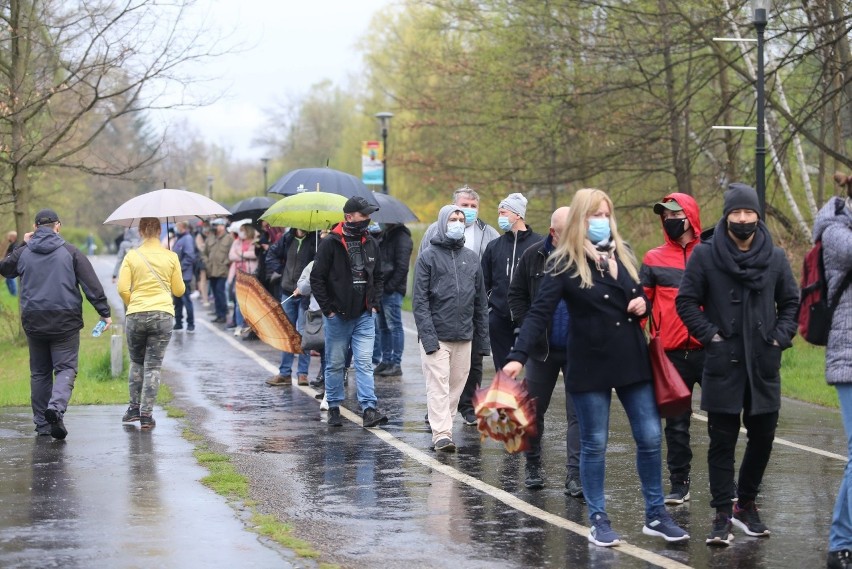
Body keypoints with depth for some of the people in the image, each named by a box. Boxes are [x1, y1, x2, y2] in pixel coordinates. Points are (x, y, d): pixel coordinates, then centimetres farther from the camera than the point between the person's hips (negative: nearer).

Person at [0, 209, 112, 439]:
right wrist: (104, 312, 1)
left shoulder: (23, 253, 5)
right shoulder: (70, 252, -1)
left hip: (33, 322, 3)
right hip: (65, 321, -3)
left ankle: (42, 423, 11)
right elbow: (92, 285, -4)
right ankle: (57, 406, -27)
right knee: (65, 368, -1)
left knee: (39, 372, 12)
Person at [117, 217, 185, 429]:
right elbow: (179, 290, 7)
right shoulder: (171, 257, 1)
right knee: (153, 366, 3)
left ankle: (135, 407, 17)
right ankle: (146, 414, -1)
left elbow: (123, 289, -5)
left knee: (137, 362, 19)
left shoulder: (132, 257, 0)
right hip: (162, 316, 0)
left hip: (135, 316, 0)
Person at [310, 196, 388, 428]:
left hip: (364, 315, 3)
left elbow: (378, 278, 19)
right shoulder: (330, 243, -8)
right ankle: (334, 408, 18)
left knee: (364, 363, -4)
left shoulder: (371, 243, 9)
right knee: (335, 364, 7)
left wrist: (375, 304, 8)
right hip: (337, 316, -3)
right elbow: (317, 278, -7)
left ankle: (369, 409, -9)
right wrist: (328, 309, -9)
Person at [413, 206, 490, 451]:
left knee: (456, 386, 7)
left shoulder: (471, 258, 13)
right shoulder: (428, 257, -1)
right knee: (438, 386, -10)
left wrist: (483, 338, 10)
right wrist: (428, 336, -16)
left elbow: (481, 302, 15)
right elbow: (420, 301, -6)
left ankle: (444, 428, 16)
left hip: (464, 338, 5)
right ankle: (441, 433, -12)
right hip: (437, 336, -5)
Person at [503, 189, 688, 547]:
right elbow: (540, 313, -15)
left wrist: (643, 304, -2)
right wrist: (518, 356, -26)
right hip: (590, 366, -5)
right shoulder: (565, 264, -8)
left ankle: (655, 516, 16)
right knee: (594, 444, 3)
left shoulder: (623, 256, 9)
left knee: (650, 437, 4)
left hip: (632, 361, 5)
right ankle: (599, 521, 12)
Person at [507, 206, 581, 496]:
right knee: (534, 410, 11)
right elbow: (516, 295, 8)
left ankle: (574, 475, -4)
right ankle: (532, 465, 28)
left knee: (578, 413, -5)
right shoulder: (534, 257, -1)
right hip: (542, 349, 2)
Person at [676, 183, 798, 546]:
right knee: (722, 442, -2)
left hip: (764, 365, 3)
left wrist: (781, 337, 2)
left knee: (762, 437, 9)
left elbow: (790, 302, 14)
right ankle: (723, 515, 4)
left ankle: (746, 504, 27)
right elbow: (686, 301, 0)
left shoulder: (775, 257, 5)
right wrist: (709, 334, -8)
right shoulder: (705, 254, -3)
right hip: (723, 364, -3)